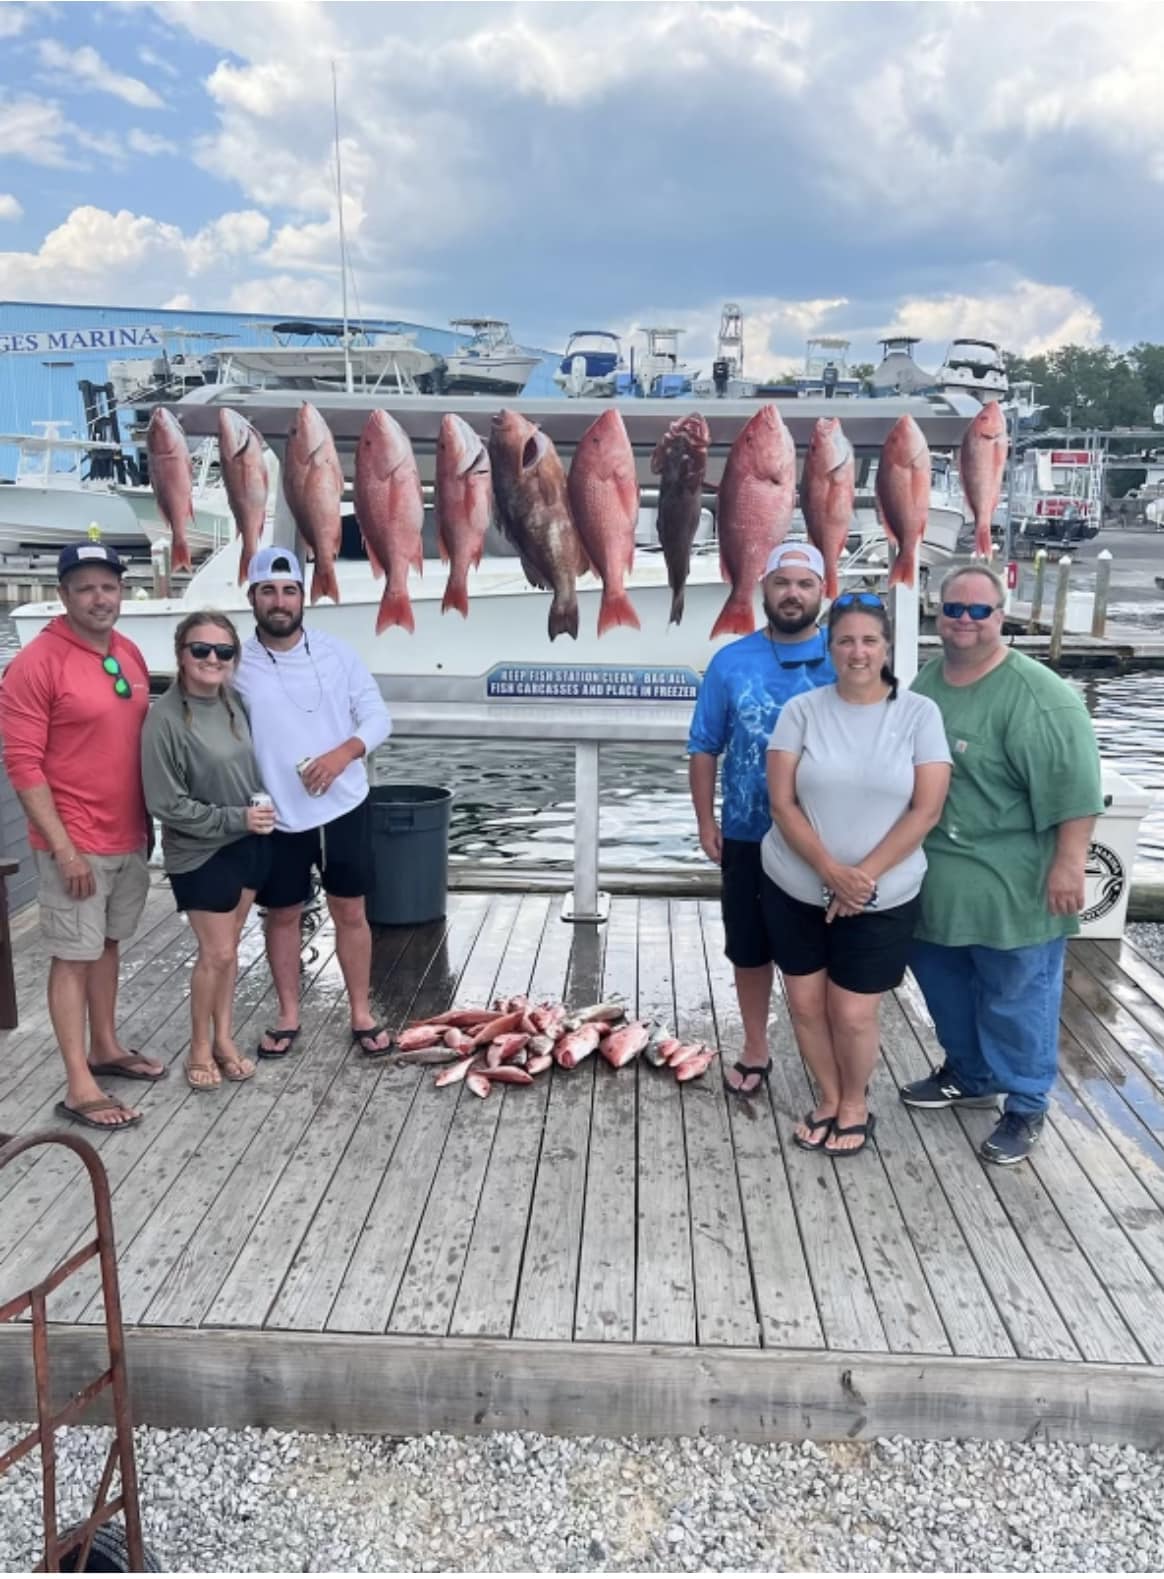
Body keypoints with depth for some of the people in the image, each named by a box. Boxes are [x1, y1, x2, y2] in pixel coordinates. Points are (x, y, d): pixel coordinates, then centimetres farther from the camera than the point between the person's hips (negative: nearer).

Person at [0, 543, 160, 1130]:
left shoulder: (130, 654, 7)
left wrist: (150, 819, 13)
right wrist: (64, 848, -18)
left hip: (130, 837, 7)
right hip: (77, 844, -7)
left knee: (108, 945, 17)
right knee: (73, 956, 1)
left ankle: (106, 1049, 32)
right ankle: (79, 1089, 8)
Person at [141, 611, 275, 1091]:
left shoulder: (235, 700, -2)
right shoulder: (165, 718, -20)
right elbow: (166, 804, -19)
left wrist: (261, 808, 2)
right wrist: (235, 818, -19)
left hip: (249, 844, 6)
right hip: (200, 854, -6)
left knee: (229, 948, 16)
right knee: (216, 953, 3)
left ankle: (224, 1039, 31)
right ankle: (200, 1047, 24)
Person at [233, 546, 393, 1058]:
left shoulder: (336, 652, -2)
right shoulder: (237, 665, -5)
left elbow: (378, 716, -1)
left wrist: (343, 753, -19)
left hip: (343, 807, 0)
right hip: (276, 817, 0)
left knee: (350, 912, 9)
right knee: (282, 916, 12)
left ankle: (361, 1014, 24)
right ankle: (288, 1016, 29)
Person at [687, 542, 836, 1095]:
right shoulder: (731, 662, -1)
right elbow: (705, 748, 3)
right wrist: (706, 821, -2)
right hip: (748, 838, 1)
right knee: (749, 949, 13)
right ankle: (755, 1049, 31)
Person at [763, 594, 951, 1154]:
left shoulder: (919, 714, -6)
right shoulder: (801, 710, -5)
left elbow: (926, 809, -10)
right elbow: (782, 803, -8)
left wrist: (863, 877, -16)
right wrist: (831, 870, -18)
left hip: (881, 898, -2)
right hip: (795, 888, 2)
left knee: (852, 1013, 3)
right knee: (805, 1003, 11)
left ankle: (855, 1106, 30)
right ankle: (829, 1100, 34)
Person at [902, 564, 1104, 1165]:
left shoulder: (1036, 695, -17)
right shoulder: (926, 681, 7)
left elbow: (1074, 786, -20)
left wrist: (1068, 863, -22)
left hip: (1010, 887, -7)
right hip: (933, 881, 8)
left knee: (1016, 997, 6)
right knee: (945, 987, 20)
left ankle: (1025, 1107, 22)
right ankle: (968, 1077, 40)